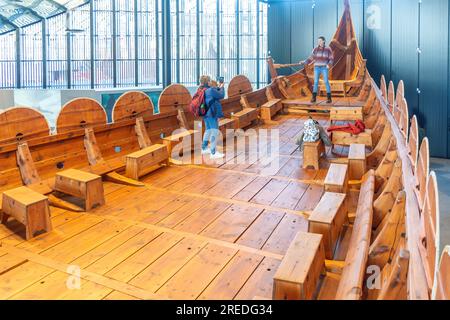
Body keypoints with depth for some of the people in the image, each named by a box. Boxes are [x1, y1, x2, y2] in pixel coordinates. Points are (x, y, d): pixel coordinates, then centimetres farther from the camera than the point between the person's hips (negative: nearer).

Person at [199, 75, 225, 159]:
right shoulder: (211, 90, -18)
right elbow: (221, 95, -9)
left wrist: (218, 87, 14)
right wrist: (221, 87, 5)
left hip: (206, 114, 10)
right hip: (212, 114, -10)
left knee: (208, 130, 22)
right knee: (215, 132, -7)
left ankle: (204, 148, 33)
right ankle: (213, 153, -7)